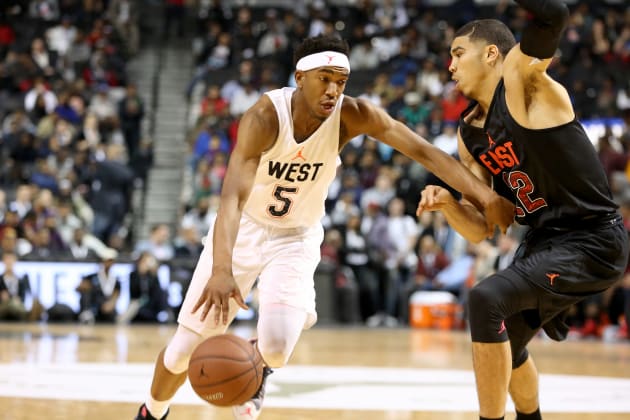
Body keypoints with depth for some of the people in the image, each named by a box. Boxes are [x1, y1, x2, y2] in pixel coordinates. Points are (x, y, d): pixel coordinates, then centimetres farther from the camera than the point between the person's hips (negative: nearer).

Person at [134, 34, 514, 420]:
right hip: (244, 229, -1)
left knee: (276, 347, -22)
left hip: (298, 238, 1)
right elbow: (233, 197, -40)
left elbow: (425, 151, -26)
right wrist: (221, 271, -54)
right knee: (186, 347, 3)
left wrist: (486, 196, -38)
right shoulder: (266, 116, -29)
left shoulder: (353, 115, -21)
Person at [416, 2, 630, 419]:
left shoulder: (523, 80, -13)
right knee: (506, 343, 25)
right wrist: (448, 204, -11)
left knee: (487, 299, -27)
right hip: (545, 240, 10)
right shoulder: (469, 135, 9)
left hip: (594, 241, -10)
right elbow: (479, 229, 8)